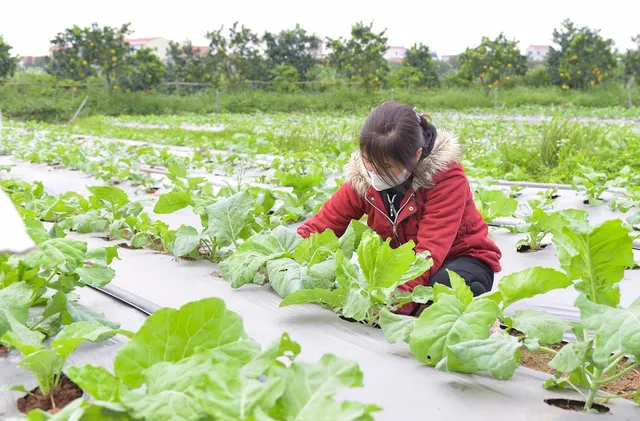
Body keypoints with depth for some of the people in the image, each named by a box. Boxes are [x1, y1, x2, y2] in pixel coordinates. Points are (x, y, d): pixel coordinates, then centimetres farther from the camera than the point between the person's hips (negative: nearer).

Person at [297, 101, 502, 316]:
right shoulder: (361, 178, -12)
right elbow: (320, 226, -11)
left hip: (461, 258, -5)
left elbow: (430, 251, -35)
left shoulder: (447, 177, -27)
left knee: (442, 285, -41)